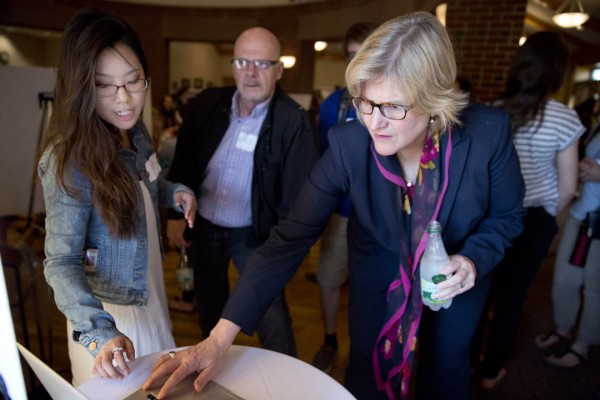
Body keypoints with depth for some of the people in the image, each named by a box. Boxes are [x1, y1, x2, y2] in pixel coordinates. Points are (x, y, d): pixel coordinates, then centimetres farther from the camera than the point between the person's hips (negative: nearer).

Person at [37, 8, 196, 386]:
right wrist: (100, 332, -41)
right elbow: (61, 263, -26)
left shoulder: (136, 132, -7)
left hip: (150, 290, 6)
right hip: (105, 308, -6)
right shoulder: (69, 160, -28)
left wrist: (175, 192, -11)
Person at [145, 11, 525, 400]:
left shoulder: (489, 132, -27)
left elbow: (508, 214, -8)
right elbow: (292, 236, -28)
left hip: (456, 281, 1)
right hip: (378, 278, 0)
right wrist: (221, 337, -33)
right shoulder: (348, 144, -28)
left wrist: (474, 259, -29)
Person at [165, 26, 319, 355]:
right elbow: (182, 164, 4)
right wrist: (175, 214, 2)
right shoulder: (206, 105, -5)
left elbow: (300, 191, -17)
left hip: (254, 234, -4)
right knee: (209, 309, 23)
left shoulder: (293, 121, -19)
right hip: (201, 226, 5)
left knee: (271, 318, 1)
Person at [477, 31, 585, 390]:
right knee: (514, 294, 13)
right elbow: (568, 186, -9)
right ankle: (492, 370, 29)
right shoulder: (564, 118, -14)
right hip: (534, 219, -1)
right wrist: (548, 217, 9)